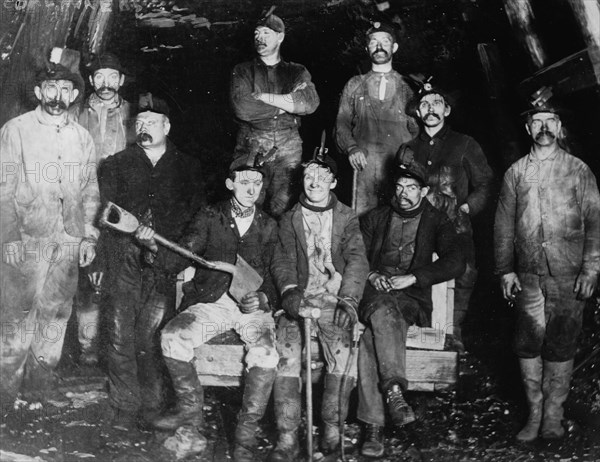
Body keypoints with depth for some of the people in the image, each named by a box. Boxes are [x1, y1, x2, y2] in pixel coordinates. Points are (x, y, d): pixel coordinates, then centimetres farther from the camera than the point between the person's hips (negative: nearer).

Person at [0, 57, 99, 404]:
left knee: (56, 315, 7)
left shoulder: (83, 138, 13)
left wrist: (89, 235, 8)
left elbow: (90, 191, 17)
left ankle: (41, 387, 19)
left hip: (69, 242, 4)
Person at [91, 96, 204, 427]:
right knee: (121, 335, -3)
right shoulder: (116, 165, 15)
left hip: (165, 266, -1)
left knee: (151, 337, -6)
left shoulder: (187, 168, 13)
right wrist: (99, 261, 3)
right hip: (123, 261, 1)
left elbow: (195, 219, 9)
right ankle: (124, 407, 7)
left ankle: (152, 406, 6)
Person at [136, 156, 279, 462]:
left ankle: (246, 433, -13)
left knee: (265, 354, -29)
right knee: (172, 336, -25)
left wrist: (263, 298, -10)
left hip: (254, 305, 0)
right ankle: (191, 409, -3)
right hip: (211, 301, 1)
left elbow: (276, 275, 11)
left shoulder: (268, 227, 11)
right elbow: (177, 261, -1)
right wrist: (155, 247, -22)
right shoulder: (209, 218, 8)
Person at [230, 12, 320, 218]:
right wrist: (289, 102, -5)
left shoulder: (297, 72, 13)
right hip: (251, 147, 0)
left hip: (288, 149, 0)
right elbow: (242, 108, -8)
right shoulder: (243, 71, 11)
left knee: (282, 211, -3)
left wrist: (263, 96, -8)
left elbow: (310, 103, -8)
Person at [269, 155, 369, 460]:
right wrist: (289, 290, -16)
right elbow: (283, 260, 7)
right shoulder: (290, 219, 18)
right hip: (300, 299, 1)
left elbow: (357, 260, 0)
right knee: (286, 351, -27)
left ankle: (332, 427, -16)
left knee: (343, 349, -31)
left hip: (334, 300, -1)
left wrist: (348, 300, -17)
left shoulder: (347, 218, 13)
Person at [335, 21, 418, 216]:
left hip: (400, 166, 0)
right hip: (364, 164, 0)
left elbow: (416, 128, 13)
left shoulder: (406, 86, 15)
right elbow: (342, 123, 14)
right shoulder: (354, 85, 17)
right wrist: (351, 148, -4)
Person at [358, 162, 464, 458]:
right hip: (374, 293, 2)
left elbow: (456, 263, -1)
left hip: (411, 300, -2)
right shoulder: (375, 218, 21)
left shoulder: (436, 222, 13)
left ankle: (373, 424, -39)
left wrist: (412, 277, -11)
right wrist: (371, 275, -7)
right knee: (383, 310, -37)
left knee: (372, 335, -34)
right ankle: (394, 391, -43)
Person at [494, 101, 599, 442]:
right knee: (528, 343, 2)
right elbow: (504, 223, 10)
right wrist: (505, 270, 3)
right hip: (529, 274, 2)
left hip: (569, 275, -2)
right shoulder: (516, 172, 10)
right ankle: (534, 413, 13)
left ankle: (554, 414, 13)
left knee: (561, 345, 2)